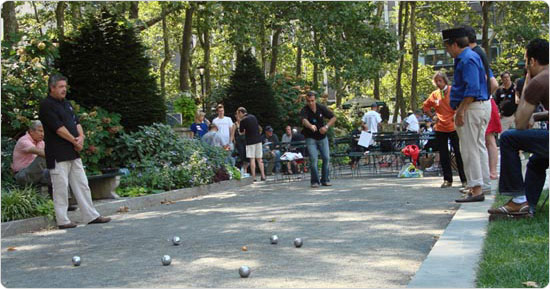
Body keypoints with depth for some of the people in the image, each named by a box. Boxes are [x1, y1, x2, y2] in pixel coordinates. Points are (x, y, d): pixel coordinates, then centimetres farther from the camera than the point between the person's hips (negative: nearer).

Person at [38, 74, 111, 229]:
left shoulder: (66, 103, 17)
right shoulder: (46, 105, -10)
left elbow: (76, 122, 15)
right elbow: (58, 128, -16)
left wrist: (81, 137, -5)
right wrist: (75, 141, -11)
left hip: (73, 152, 9)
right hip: (58, 155, -9)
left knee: (82, 184, 10)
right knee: (61, 187, -3)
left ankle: (91, 216, 15)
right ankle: (62, 221, 3)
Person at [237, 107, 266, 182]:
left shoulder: (243, 120, -10)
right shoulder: (253, 117, 11)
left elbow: (241, 132, 0)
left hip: (250, 141, -6)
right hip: (258, 139, 6)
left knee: (252, 159, -3)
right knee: (259, 159, 9)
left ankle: (254, 177, -5)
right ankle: (263, 176, 7)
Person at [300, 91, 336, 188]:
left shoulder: (321, 108, -6)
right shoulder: (304, 110, -16)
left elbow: (333, 118, -2)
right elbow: (304, 121, -37)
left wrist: (326, 126, -19)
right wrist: (311, 126, -59)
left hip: (322, 137, 3)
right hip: (310, 138, -3)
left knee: (326, 158, 0)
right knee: (313, 158, -14)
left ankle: (325, 179, 13)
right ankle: (315, 181, -4)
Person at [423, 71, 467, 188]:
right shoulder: (434, 95, 7)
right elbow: (425, 106, 20)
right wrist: (432, 116, 7)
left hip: (453, 127, -4)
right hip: (440, 128, 4)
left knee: (458, 153, -1)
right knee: (443, 155, 7)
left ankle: (464, 179, 7)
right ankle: (447, 180, 16)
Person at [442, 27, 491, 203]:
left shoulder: (467, 60, -15)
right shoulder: (469, 57, 17)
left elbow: (472, 89, -23)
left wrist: (461, 110, -23)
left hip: (472, 107, -11)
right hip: (482, 105, 11)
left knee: (469, 149, -8)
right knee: (478, 146, 13)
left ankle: (476, 190, -6)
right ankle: (478, 188, 19)